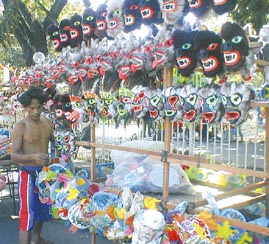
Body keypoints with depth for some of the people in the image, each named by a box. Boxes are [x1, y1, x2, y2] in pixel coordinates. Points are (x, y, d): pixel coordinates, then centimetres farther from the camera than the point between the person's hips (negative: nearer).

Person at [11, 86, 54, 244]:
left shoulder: (47, 123, 4)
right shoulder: (20, 127, -14)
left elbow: (54, 142, 19)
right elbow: (14, 156, -20)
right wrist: (32, 157, -37)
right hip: (29, 174, -7)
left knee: (42, 208, 22)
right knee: (28, 213, -5)